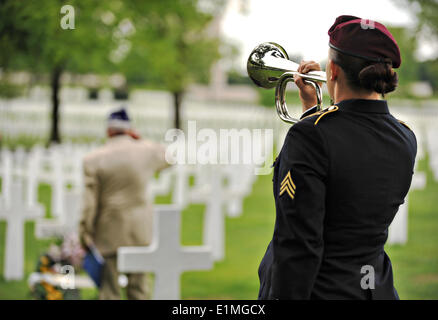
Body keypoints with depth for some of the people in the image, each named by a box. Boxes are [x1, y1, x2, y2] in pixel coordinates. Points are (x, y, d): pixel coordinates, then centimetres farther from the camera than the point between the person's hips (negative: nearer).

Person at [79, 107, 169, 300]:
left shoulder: (94, 160, -10)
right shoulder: (147, 151, -4)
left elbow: (89, 202, -9)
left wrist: (85, 234, 1)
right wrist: (139, 140, 13)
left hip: (109, 233, -2)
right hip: (139, 232, 2)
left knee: (109, 291, 3)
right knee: (138, 289, 11)